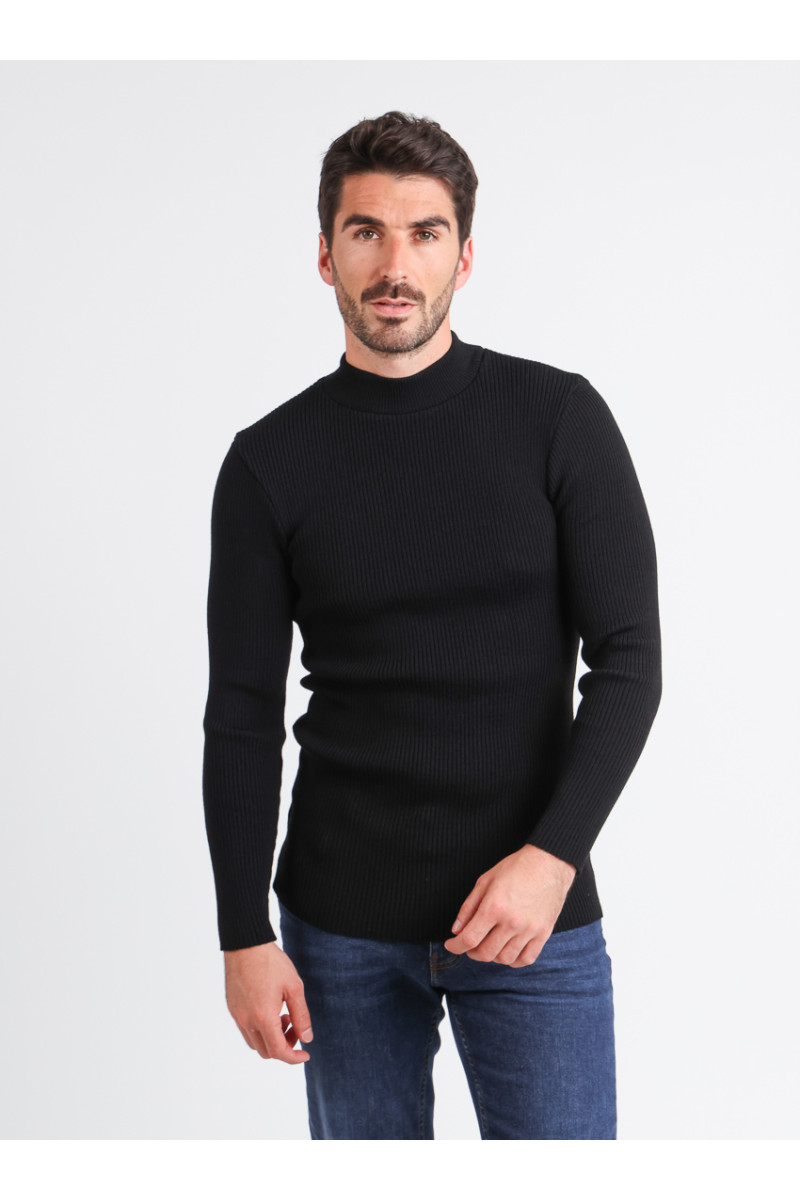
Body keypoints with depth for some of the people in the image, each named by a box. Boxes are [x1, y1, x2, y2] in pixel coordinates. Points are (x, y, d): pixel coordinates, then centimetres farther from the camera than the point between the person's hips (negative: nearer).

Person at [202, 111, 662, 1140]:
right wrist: (245, 936, -3)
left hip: (535, 908, -1)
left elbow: (628, 660, -5)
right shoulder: (271, 463, 1)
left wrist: (553, 854, -17)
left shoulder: (558, 418, -3)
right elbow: (242, 716, 2)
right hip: (339, 921, 1)